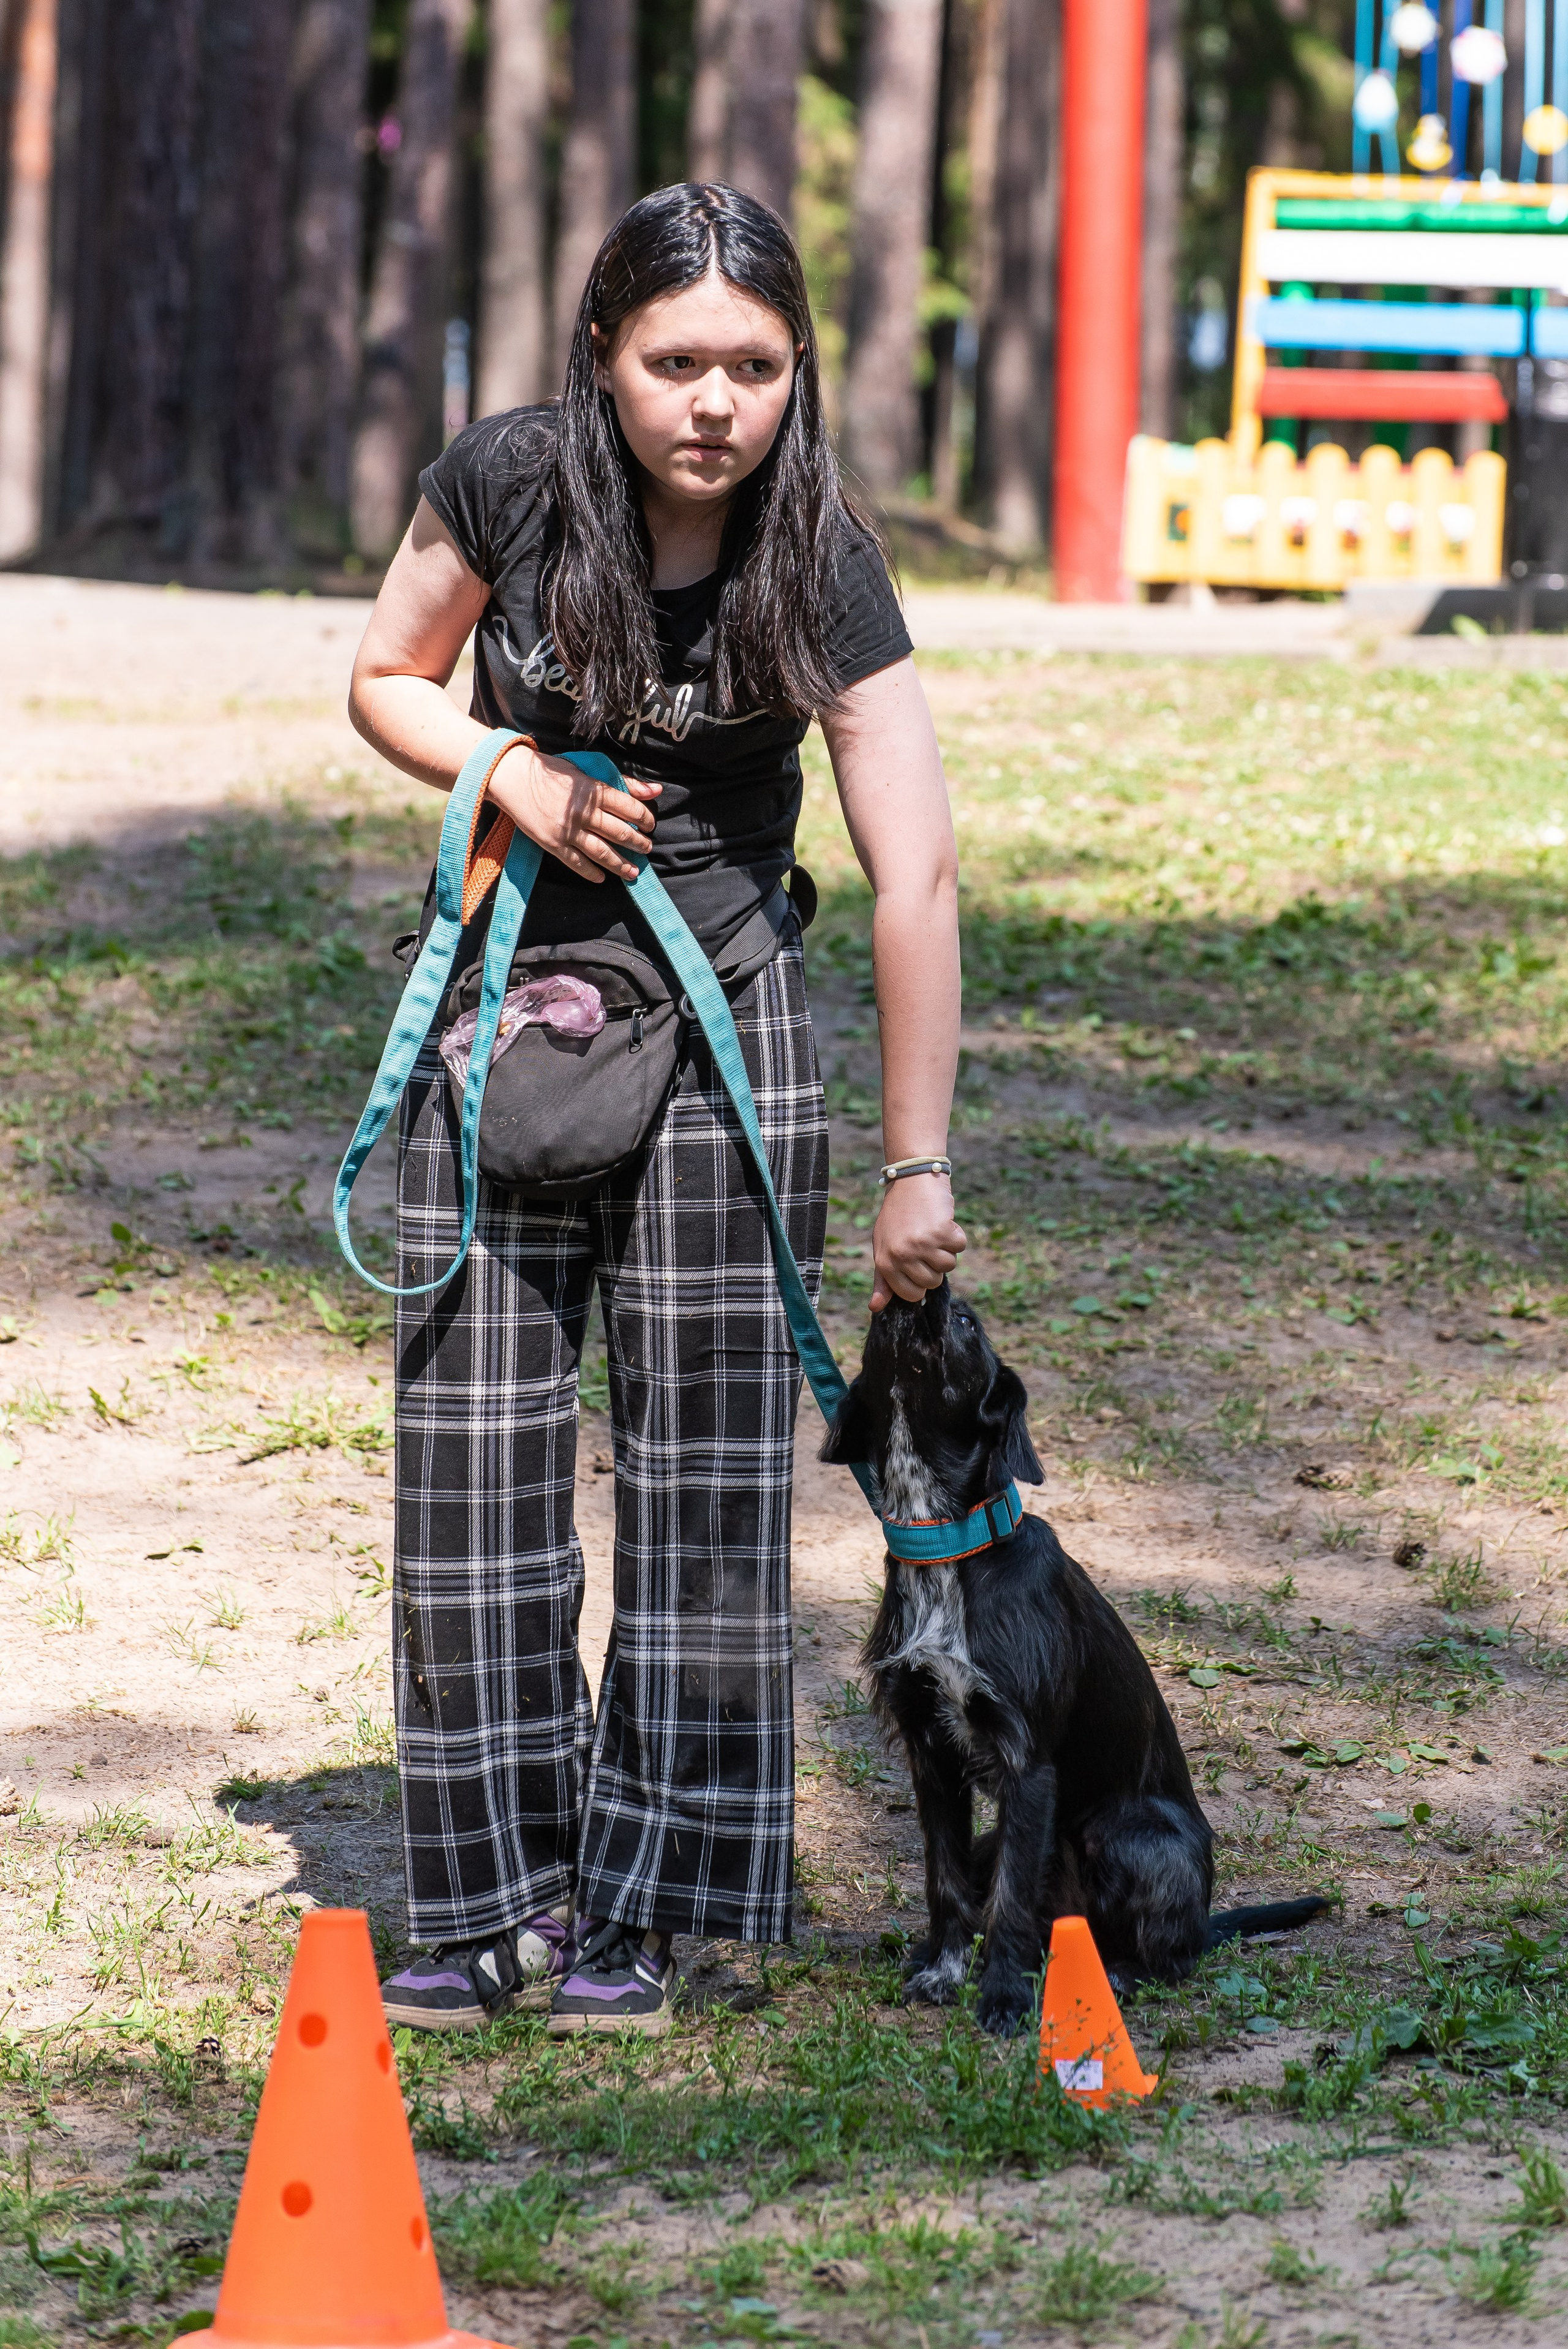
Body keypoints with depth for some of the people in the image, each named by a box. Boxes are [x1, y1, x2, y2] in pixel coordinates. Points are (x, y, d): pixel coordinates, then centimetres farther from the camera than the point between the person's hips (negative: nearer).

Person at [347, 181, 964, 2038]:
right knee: (477, 1442, -1)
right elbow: (387, 680, 4)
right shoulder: (508, 484, -13)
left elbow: (918, 878, -17)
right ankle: (490, 1899, 8)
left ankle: (636, 1906, 7)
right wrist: (520, 774, -17)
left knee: (704, 1457, -2)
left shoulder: (817, 560, -16)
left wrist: (918, 1169, -19)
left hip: (718, 1004, -1)